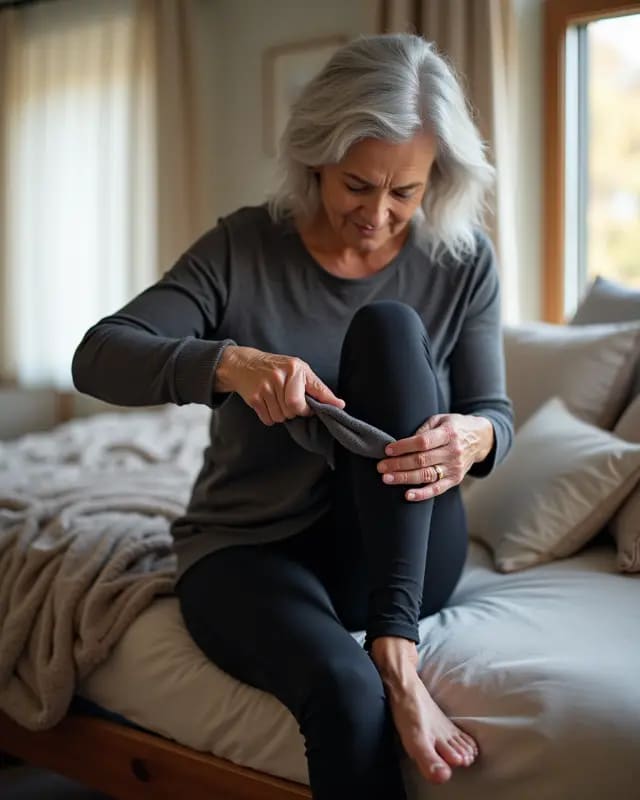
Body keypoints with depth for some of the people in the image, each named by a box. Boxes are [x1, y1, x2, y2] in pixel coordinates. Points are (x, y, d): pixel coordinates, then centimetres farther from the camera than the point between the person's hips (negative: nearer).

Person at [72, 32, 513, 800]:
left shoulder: (462, 262, -2)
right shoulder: (244, 248, -7)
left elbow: (494, 412, 0)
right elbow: (96, 358, -14)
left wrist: (472, 437, -26)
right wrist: (227, 362, -33)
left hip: (400, 556, 3)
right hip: (249, 548, -2)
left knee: (390, 328, -24)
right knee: (345, 691, -36)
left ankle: (395, 651, -30)